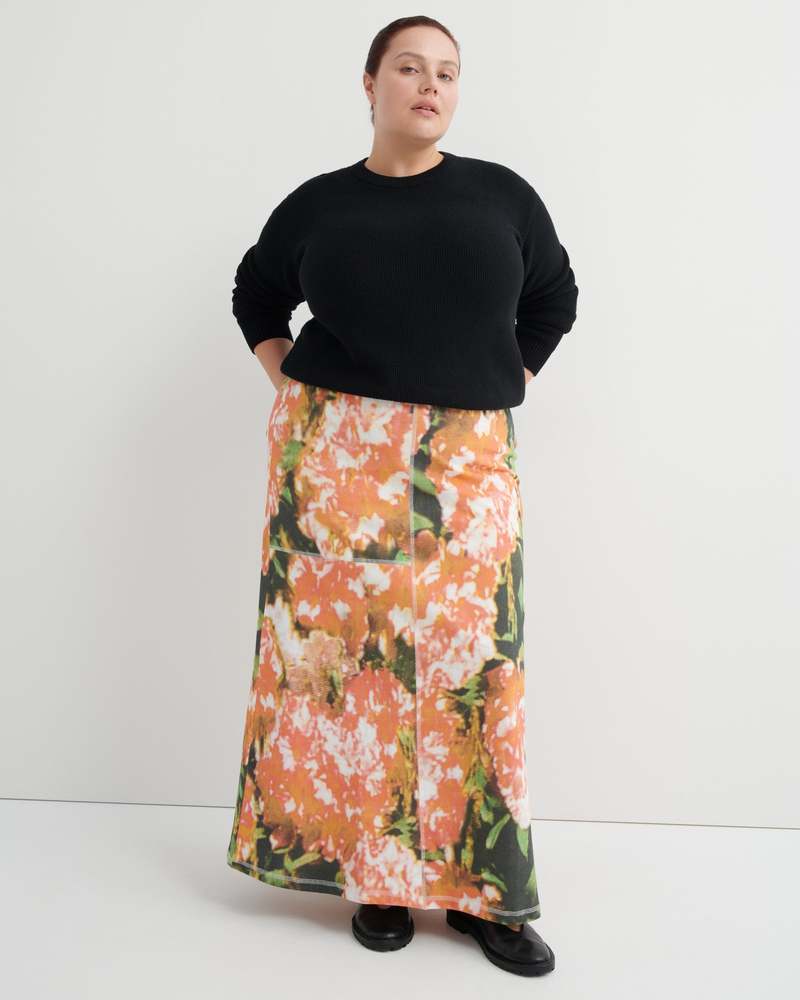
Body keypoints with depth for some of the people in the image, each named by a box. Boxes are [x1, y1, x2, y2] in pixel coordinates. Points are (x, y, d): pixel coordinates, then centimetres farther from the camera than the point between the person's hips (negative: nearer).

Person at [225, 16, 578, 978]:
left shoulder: (503, 195, 7)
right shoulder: (317, 204, 7)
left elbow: (553, 302, 18)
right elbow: (255, 298, 21)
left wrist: (500, 389, 8)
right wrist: (298, 389, 8)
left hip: (464, 463, 1)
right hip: (334, 458, 0)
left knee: (469, 661, 0)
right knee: (346, 654, 2)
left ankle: (476, 883, 14)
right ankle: (372, 868, 17)